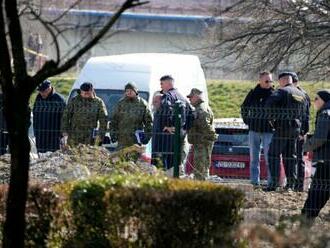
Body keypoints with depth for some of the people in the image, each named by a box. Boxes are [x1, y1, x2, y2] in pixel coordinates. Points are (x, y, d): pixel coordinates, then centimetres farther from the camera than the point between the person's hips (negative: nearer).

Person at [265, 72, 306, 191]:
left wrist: (270, 118, -9)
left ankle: (274, 182, -10)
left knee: (274, 155, -3)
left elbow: (269, 104, -22)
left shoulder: (282, 92, -9)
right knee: (290, 156, 11)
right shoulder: (301, 95, 15)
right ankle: (291, 184, 8)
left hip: (282, 127, -7)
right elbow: (302, 113, 20)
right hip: (296, 127, 7)